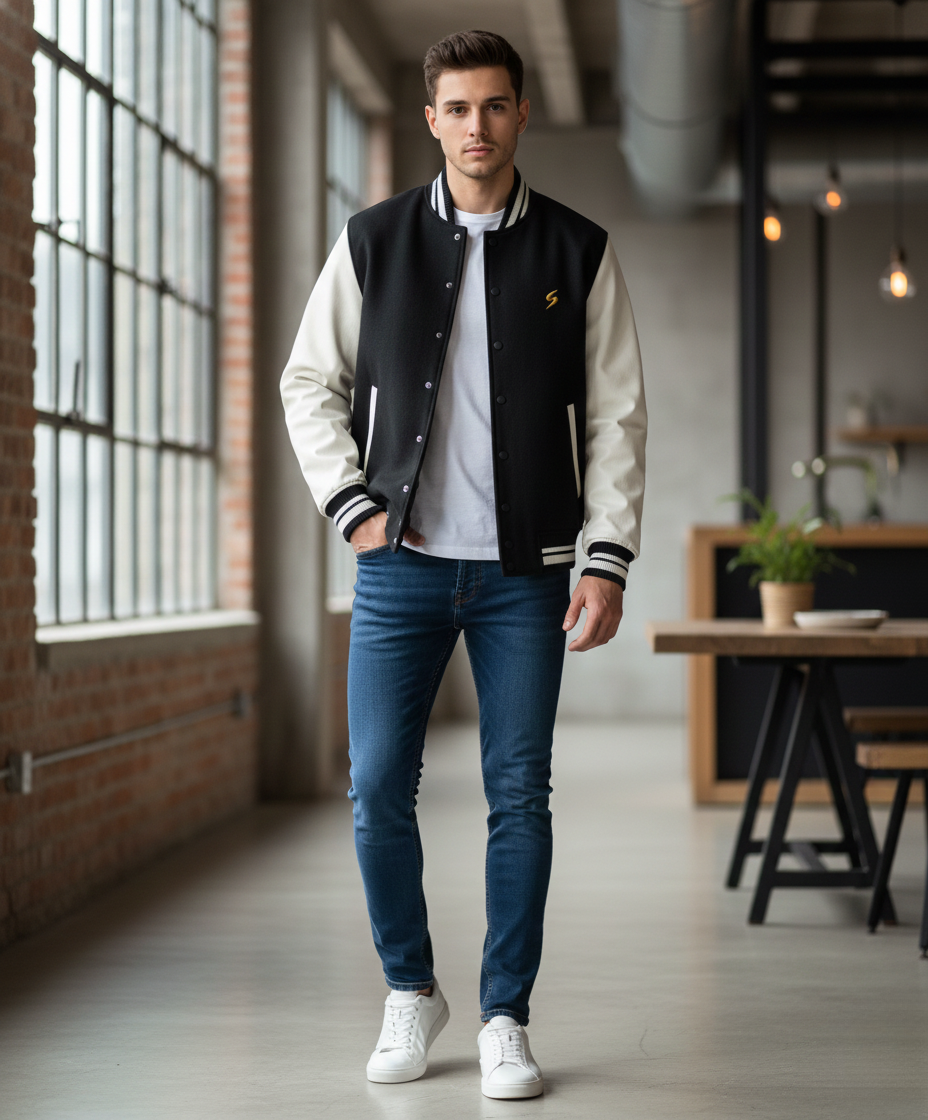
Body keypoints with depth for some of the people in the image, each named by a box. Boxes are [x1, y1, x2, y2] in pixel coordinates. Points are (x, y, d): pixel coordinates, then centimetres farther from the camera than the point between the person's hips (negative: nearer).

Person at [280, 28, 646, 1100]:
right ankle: (409, 992, 19)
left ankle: (505, 1020, 12)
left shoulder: (577, 252, 4)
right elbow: (309, 383, 11)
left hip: (525, 570, 0)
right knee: (378, 788, -1)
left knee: (519, 793, 1)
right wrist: (356, 507, -1)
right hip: (402, 563, 1)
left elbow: (616, 417, 3)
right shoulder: (373, 242, 6)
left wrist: (608, 559, -4)